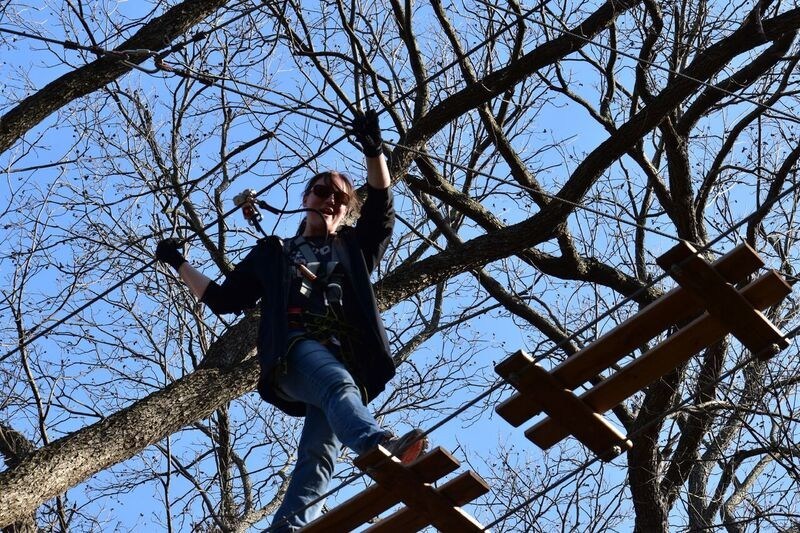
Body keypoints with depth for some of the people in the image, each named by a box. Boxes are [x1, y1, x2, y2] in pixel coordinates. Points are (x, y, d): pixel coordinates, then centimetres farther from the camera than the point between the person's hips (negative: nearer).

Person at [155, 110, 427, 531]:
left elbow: (381, 205, 18)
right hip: (296, 347, -2)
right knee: (338, 385, -39)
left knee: (319, 452, -22)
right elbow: (224, 299, 32)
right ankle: (379, 446, -68)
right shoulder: (273, 253, 34)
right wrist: (179, 264, 31)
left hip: (347, 356, 2)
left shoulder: (354, 248, 34)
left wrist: (373, 151, 4)